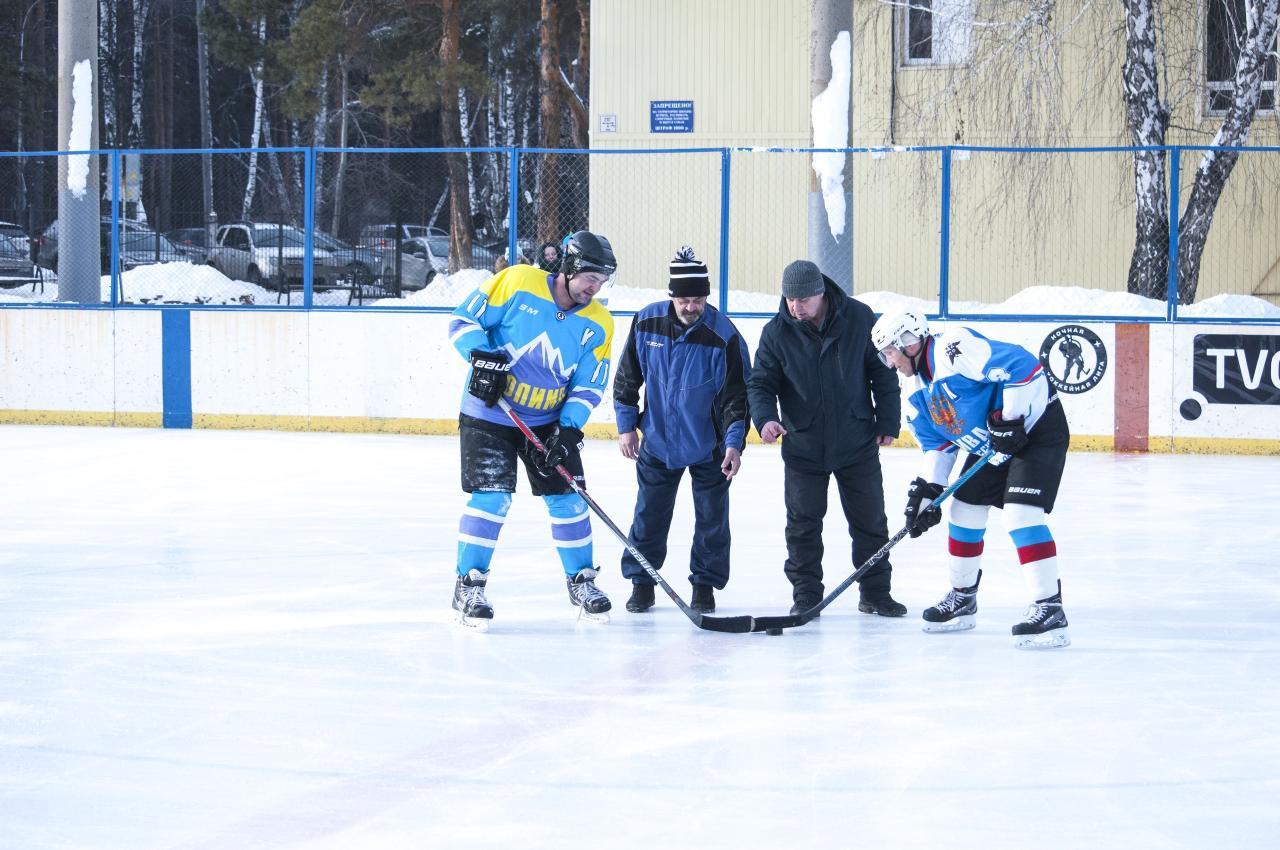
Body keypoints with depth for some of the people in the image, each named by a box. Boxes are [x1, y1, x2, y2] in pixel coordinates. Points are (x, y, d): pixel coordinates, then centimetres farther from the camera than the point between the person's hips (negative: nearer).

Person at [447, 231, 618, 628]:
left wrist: (568, 430, -14)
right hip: (489, 413, -4)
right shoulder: (516, 282, -14)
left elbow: (588, 386, -1)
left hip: (548, 421, 4)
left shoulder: (598, 324, -3)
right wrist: (483, 357, -24)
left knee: (567, 498, 4)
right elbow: (464, 319, -8)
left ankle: (581, 580, 21)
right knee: (491, 497, -12)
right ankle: (468, 586, -2)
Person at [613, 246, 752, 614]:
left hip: (709, 446, -2)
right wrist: (626, 425, 1)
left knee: (712, 517, 4)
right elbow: (627, 377, 2)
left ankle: (705, 584, 17)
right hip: (657, 441, 2)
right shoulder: (646, 322, -11)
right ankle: (641, 581, 20)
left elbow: (736, 393, -14)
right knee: (649, 513, 8)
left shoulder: (724, 335, -19)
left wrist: (734, 442, -22)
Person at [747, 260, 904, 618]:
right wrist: (765, 417, -22)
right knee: (803, 523, 3)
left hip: (857, 443, 0)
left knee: (869, 520, 8)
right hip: (802, 446, 0)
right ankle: (806, 594, 14)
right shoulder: (777, 332, -6)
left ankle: (875, 592, 21)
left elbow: (883, 370, 1)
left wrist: (887, 421, 0)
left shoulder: (859, 319, -8)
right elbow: (761, 382, -3)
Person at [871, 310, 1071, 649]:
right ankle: (962, 598, 30)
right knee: (965, 509, 14)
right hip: (990, 447, 10)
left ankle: (1049, 608, -20)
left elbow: (1022, 365, -32)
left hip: (1036, 428, -10)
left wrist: (1008, 419, -27)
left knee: (1020, 513, -21)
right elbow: (938, 443, 14)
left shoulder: (954, 349, -25)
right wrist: (926, 491, 3)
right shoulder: (924, 388, 7)